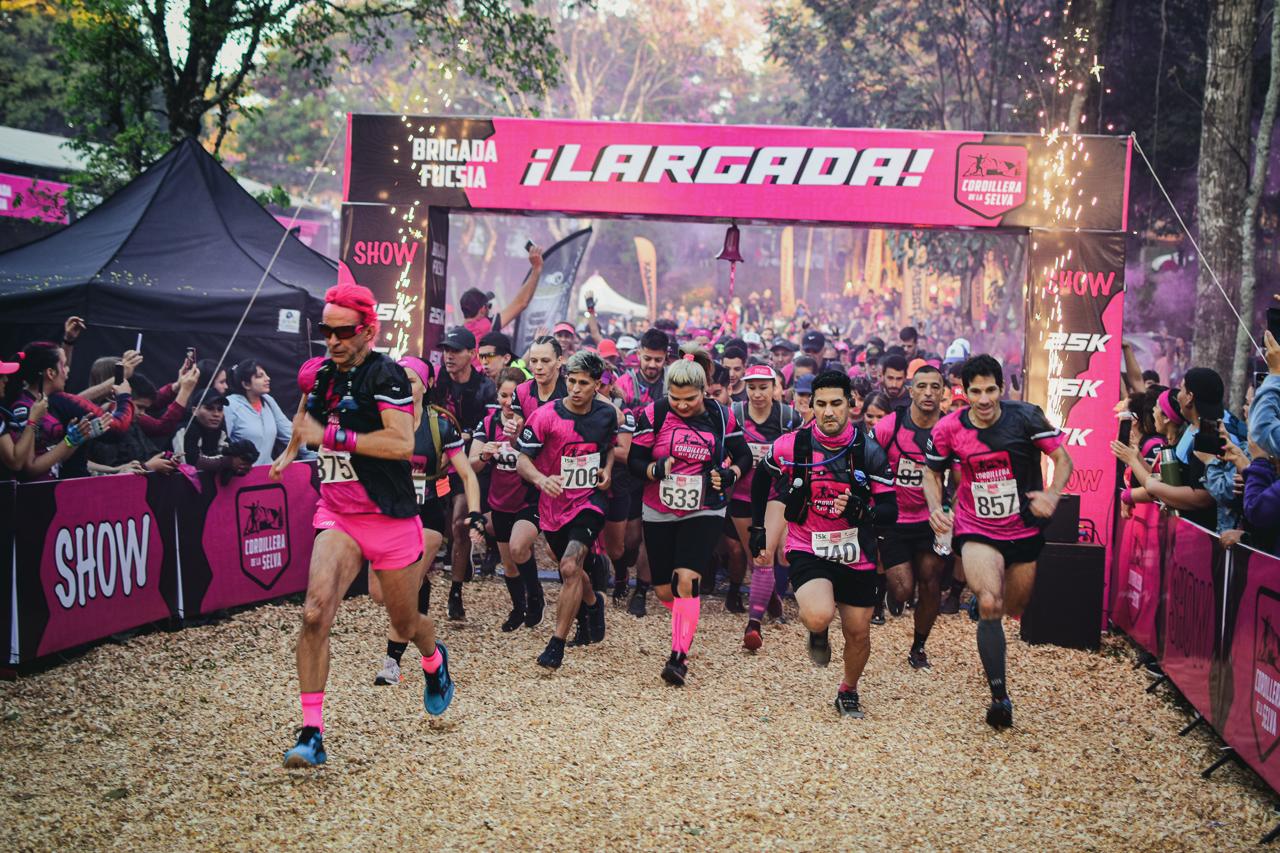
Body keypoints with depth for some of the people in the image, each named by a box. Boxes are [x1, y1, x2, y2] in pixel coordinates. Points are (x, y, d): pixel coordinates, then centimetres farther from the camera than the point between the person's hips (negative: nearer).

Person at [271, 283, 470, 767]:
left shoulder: (385, 374, -14)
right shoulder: (322, 374, 6)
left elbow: (402, 443, -27)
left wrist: (331, 435, -24)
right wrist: (291, 451, 43)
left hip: (390, 518, -4)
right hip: (337, 515, 4)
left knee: (405, 624, 13)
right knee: (315, 613, -19)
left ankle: (435, 660, 51)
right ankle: (311, 733, -16)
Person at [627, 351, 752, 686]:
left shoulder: (721, 417, -5)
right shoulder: (654, 414, -8)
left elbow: (744, 456, 8)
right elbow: (634, 461, -7)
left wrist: (729, 474, -12)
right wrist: (657, 469, -26)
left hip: (704, 511, -2)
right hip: (660, 512, 2)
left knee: (686, 580, -20)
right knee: (664, 590, 7)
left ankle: (679, 657, -17)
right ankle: (685, 627, 41)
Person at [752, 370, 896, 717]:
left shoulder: (869, 450, -11)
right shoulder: (792, 446, -12)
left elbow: (890, 512, -9)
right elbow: (762, 477, 10)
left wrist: (860, 511, -30)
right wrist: (758, 528, 14)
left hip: (857, 556, 2)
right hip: (808, 549, -2)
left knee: (858, 633, 9)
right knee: (819, 616, -29)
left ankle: (848, 692, 39)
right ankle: (818, 633, 10)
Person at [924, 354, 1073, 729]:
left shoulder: (1025, 417, -14)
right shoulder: (948, 429, -11)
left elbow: (1063, 459, -8)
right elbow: (932, 473, 6)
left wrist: (1052, 494, -27)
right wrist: (936, 508, -13)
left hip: (1024, 529, 2)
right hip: (976, 530, -1)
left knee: (1015, 609, 16)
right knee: (990, 604, -25)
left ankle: (980, 593, 53)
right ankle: (999, 696, -17)